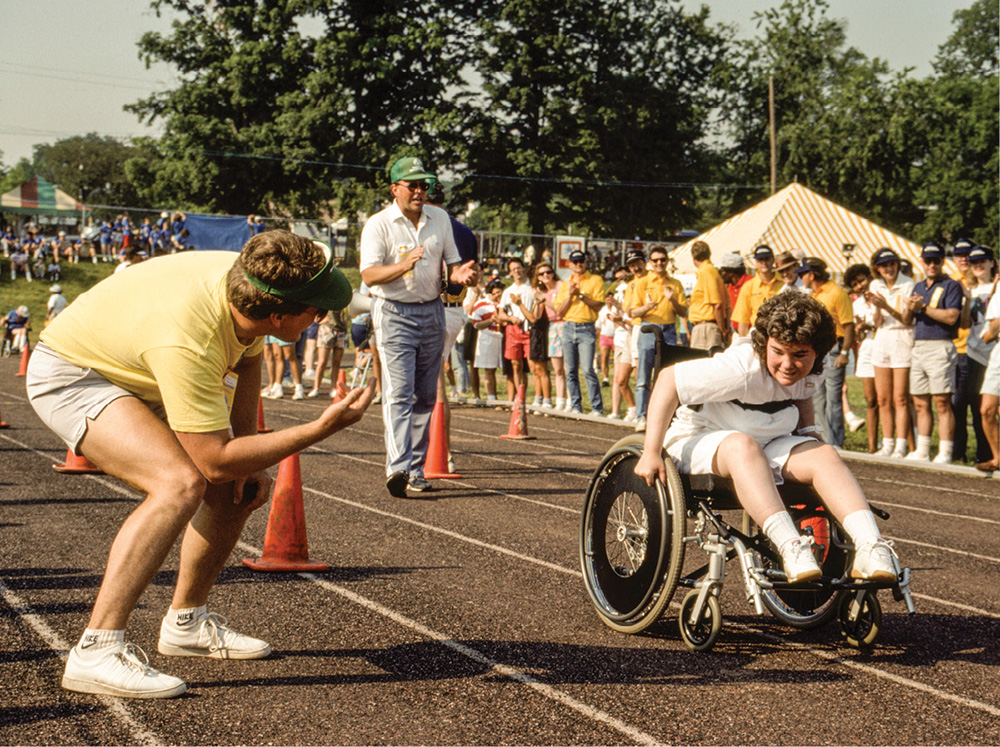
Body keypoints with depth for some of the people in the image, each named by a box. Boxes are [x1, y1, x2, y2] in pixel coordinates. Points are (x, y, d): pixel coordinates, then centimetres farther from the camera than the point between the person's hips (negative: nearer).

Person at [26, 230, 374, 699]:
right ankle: (96, 651, -29)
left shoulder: (245, 280, -16)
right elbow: (214, 460, -35)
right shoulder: (188, 342, -40)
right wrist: (322, 428, -34)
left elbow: (247, 359, 7)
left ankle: (186, 623, 26)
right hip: (69, 377, -9)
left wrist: (247, 459, 2)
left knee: (238, 489, 8)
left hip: (135, 376, 9)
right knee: (180, 484, -31)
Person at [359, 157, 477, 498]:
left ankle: (416, 470, 16)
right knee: (399, 393, -17)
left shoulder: (440, 218, 9)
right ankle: (398, 467, -27)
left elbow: (452, 263, 16)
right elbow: (370, 275, -17)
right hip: (395, 314, -5)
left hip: (432, 312, 5)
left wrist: (460, 275, -8)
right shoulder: (378, 224, -7)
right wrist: (403, 265, -34)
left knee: (425, 396, 8)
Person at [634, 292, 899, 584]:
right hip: (700, 440, -6)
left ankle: (869, 548, -35)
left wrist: (808, 430, -1)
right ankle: (790, 549, -51)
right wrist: (651, 453, -28)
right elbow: (669, 379, -27)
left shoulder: (810, 368, -8)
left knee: (824, 454, -21)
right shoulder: (742, 368, -30)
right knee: (743, 445, -40)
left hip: (767, 446, 6)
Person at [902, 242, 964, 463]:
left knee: (942, 403, -9)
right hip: (918, 348, 7)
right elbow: (906, 320, 18)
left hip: (940, 347, -7)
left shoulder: (951, 286, -1)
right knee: (921, 403, 9)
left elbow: (951, 317, -15)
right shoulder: (919, 287, 21)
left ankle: (944, 454, -8)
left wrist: (924, 307, -13)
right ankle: (922, 452, 15)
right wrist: (909, 308, -4)